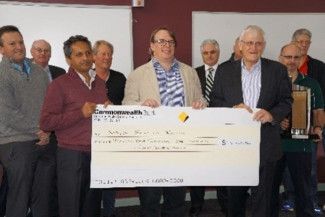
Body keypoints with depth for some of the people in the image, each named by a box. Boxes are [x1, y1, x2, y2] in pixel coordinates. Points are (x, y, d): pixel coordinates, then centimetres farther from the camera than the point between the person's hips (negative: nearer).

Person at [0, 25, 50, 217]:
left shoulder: (38, 71, 10)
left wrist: (47, 131, -3)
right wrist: (38, 131, -9)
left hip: (44, 142, 5)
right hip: (17, 145, -5)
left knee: (43, 198, 12)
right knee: (19, 200, 5)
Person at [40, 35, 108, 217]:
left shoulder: (100, 83, 12)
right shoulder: (60, 84, -5)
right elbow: (46, 122, -11)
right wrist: (80, 113, -16)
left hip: (98, 154, 5)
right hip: (72, 155, -5)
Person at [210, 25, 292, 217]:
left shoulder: (278, 70, 3)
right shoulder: (225, 70, 5)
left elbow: (287, 101, 2)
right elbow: (215, 102, 4)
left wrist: (272, 114, -17)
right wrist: (233, 108, -15)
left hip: (265, 144, -1)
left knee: (262, 195, 5)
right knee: (235, 194, 16)